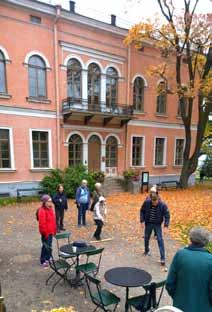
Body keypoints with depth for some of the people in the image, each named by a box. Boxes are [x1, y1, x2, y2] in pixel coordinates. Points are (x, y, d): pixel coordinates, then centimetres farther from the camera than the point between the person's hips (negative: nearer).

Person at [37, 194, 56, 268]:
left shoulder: (50, 209, 8)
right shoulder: (42, 211, -20)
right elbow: (42, 223, -21)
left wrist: (54, 230, 16)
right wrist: (45, 232, -19)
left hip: (50, 231, 9)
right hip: (46, 232, -8)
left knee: (49, 245, 18)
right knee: (46, 246, 0)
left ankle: (48, 258, 32)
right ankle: (43, 261, 14)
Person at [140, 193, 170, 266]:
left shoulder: (162, 205, -20)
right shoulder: (146, 203, -16)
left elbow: (167, 215, -13)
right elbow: (142, 211, -2)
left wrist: (166, 226, -22)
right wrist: (142, 221, -9)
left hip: (157, 224, -2)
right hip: (148, 224, 2)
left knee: (160, 240, -5)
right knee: (146, 238, 17)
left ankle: (162, 258, 3)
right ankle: (146, 250, 44)